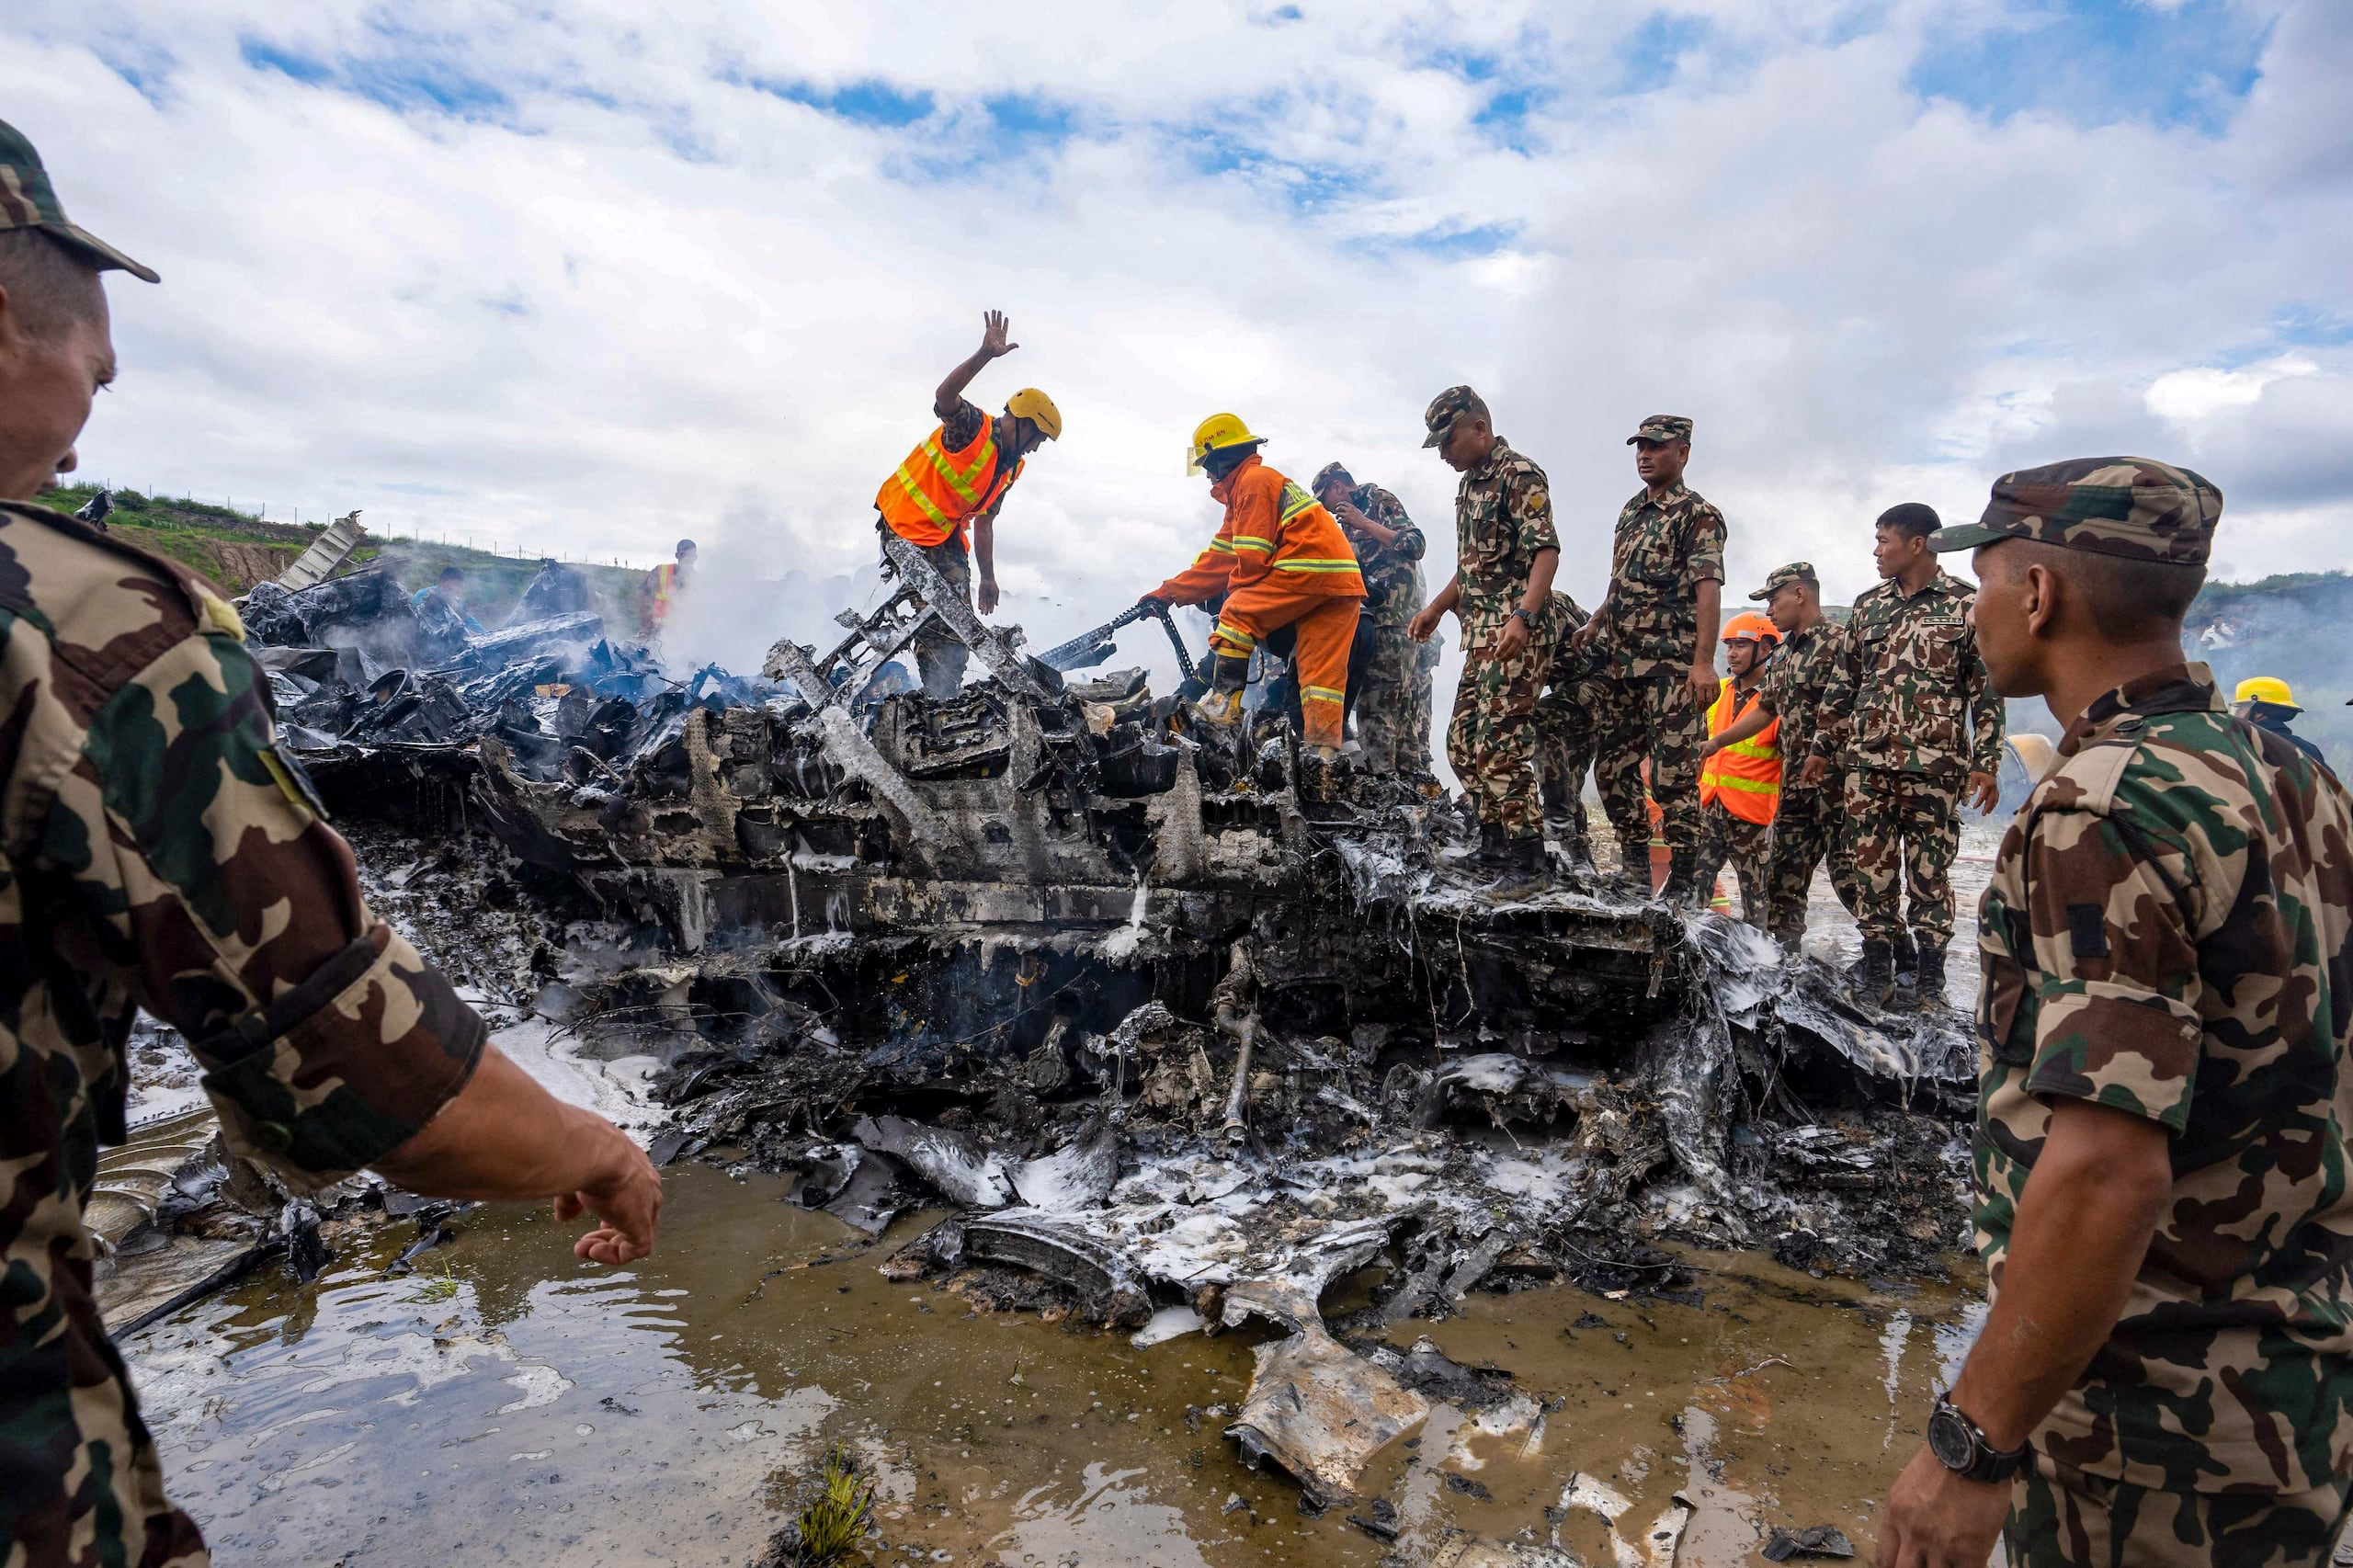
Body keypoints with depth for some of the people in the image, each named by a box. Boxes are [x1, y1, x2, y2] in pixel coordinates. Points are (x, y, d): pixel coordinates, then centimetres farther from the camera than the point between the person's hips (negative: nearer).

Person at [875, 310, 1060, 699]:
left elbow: (984, 522, 17)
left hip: (947, 536, 8)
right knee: (934, 619, -15)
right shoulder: (974, 427, -13)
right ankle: (938, 697, -10)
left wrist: (988, 578, 17)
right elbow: (944, 398, -35)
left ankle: (949, 696, 12)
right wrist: (985, 354, -47)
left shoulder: (1009, 469, 10)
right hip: (905, 525, -8)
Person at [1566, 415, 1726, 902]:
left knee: (1674, 774, -7)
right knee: (1612, 766, 9)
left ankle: (1684, 880, 1)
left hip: (1671, 665, -8)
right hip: (1617, 661, 8)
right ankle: (1635, 864, 21)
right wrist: (1593, 626, 15)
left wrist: (1704, 661, -23)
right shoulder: (1630, 511, 19)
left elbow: (1708, 589, -14)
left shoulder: (1698, 514, -3)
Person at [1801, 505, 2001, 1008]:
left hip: (1935, 767, -3)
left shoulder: (1966, 604, 0)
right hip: (1867, 764, 4)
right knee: (1874, 871, 6)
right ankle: (1876, 973, 15)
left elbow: (1987, 690, 0)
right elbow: (1842, 683, 16)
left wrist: (1986, 764, -6)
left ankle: (1930, 979, 14)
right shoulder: (1868, 604, 12)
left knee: (1929, 874, 3)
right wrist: (1823, 747, 14)